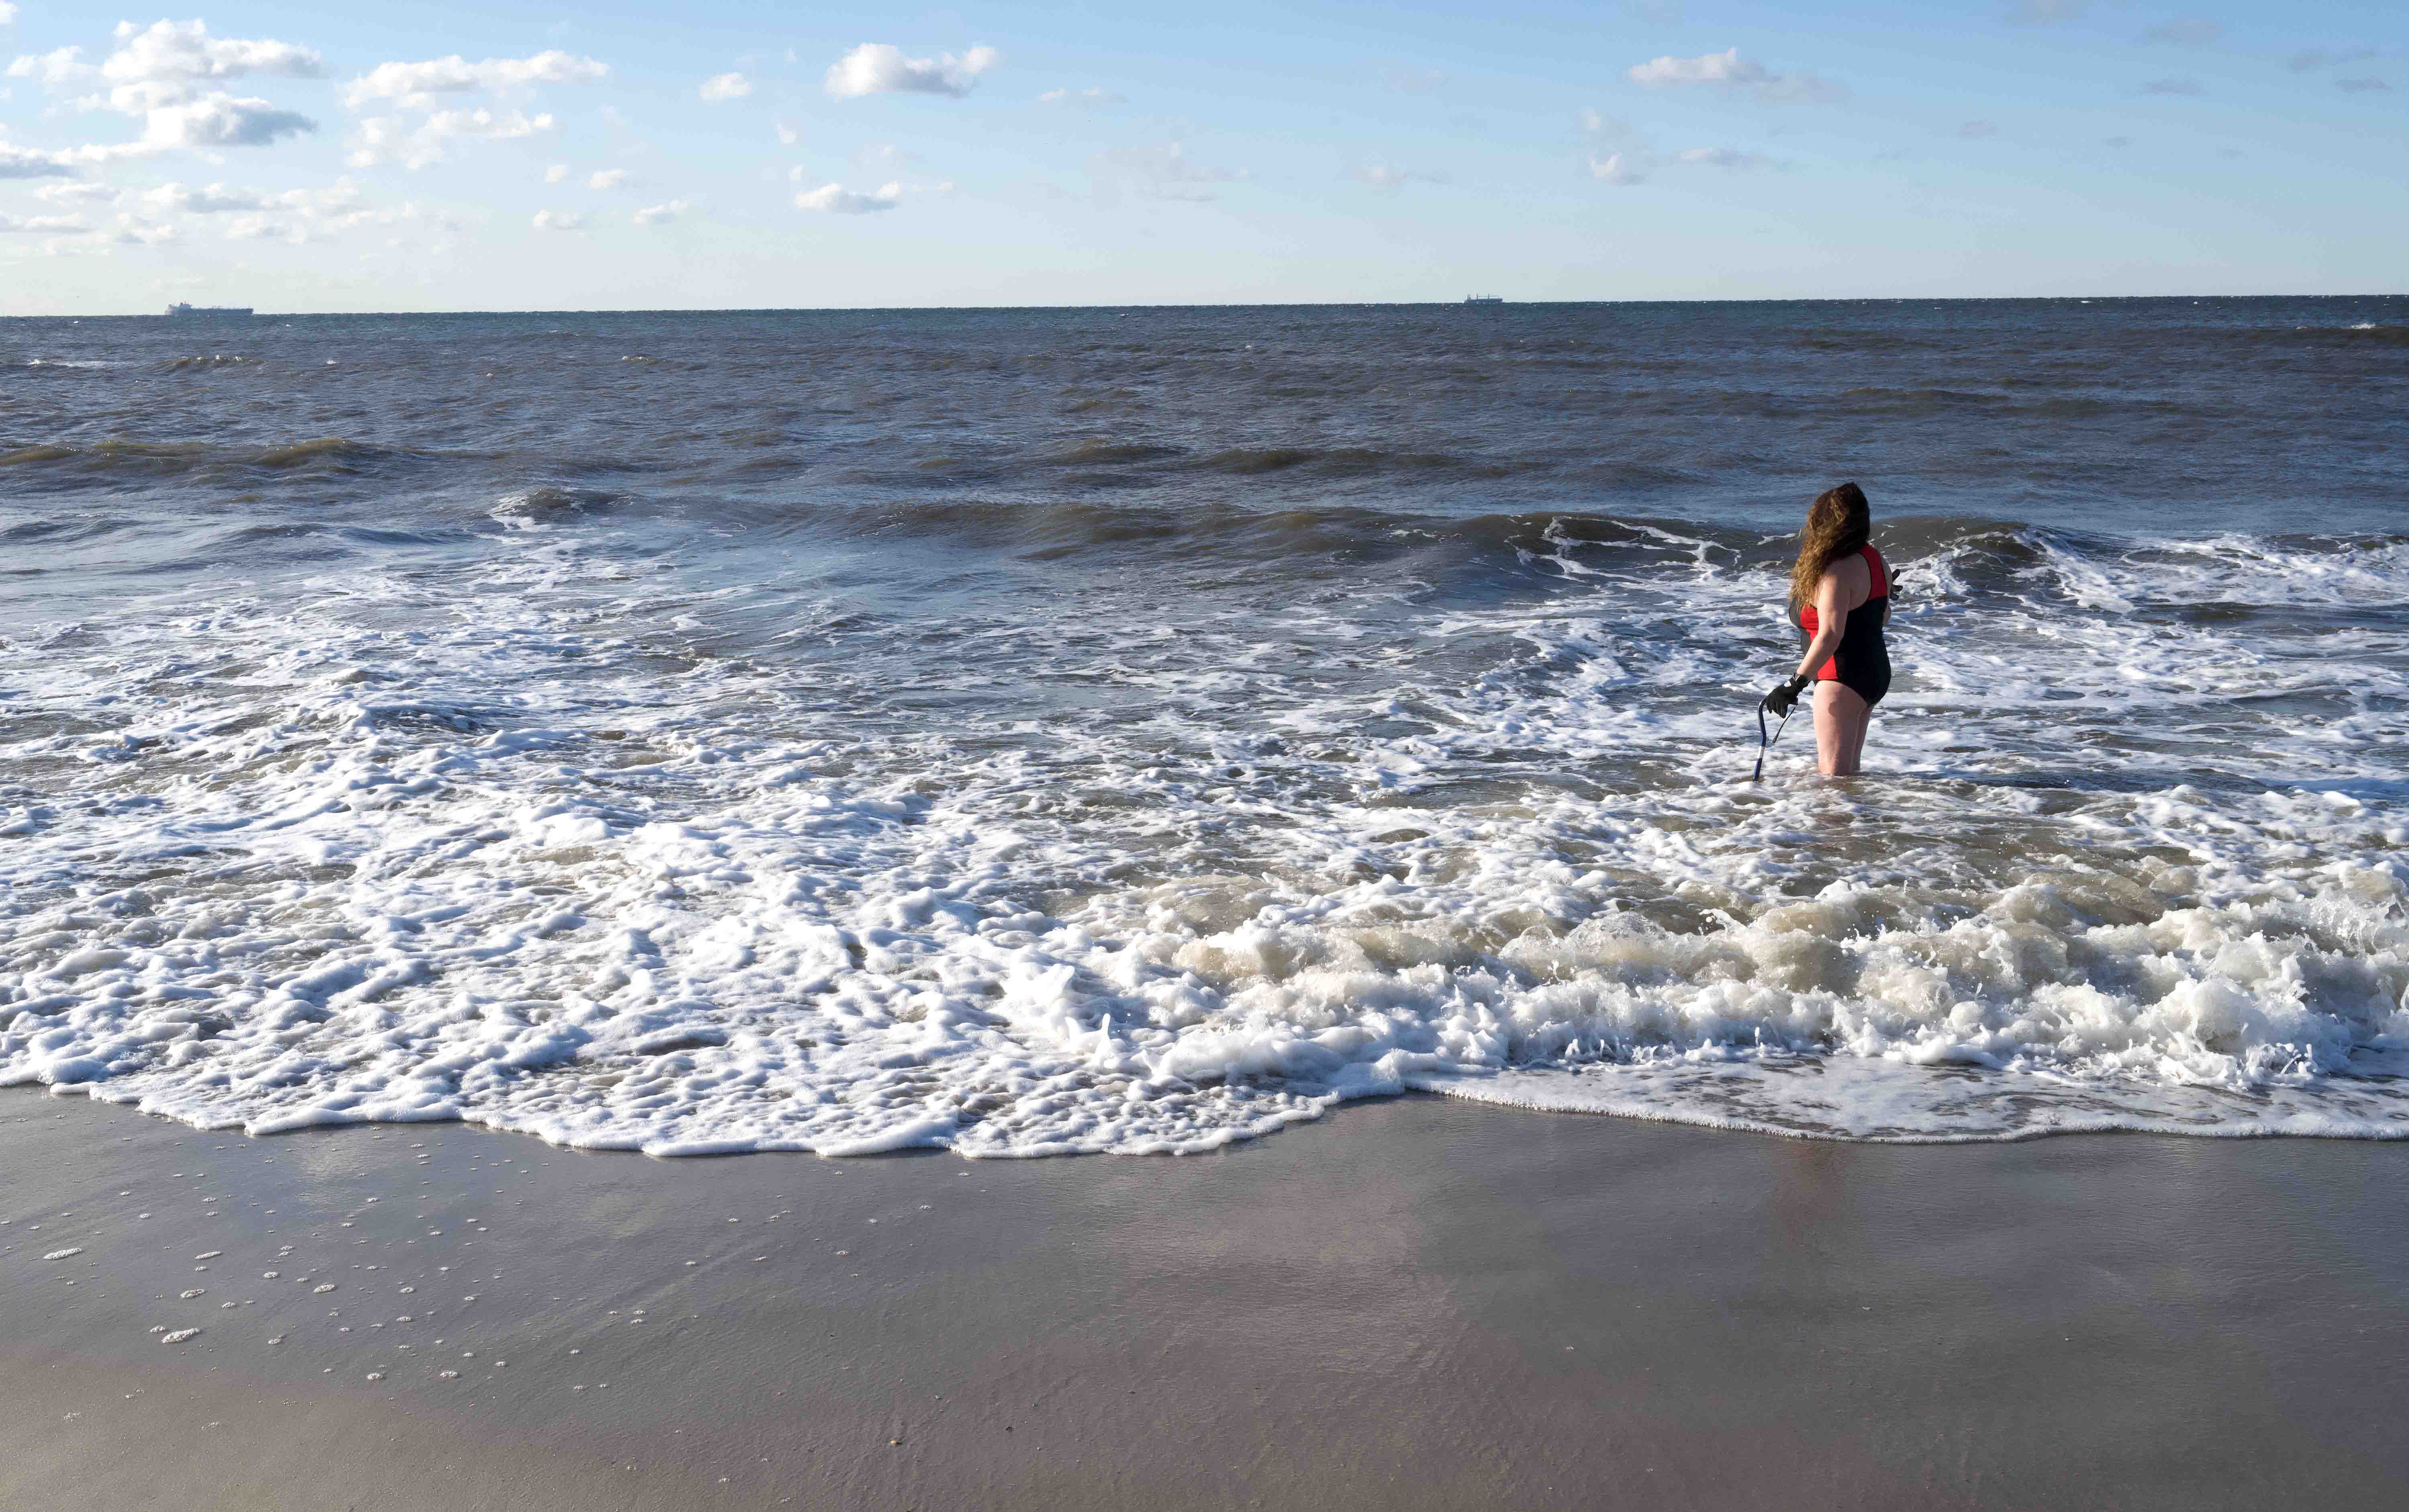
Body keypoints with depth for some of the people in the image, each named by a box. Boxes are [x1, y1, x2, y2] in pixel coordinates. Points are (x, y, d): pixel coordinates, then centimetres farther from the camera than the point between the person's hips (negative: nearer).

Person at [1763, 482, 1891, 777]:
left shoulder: (1837, 571, -22)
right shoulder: (1875, 559, 7)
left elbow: (1830, 635, -30)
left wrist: (1796, 683, -33)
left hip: (1844, 678, -10)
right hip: (1877, 673, 10)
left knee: (1834, 774, -6)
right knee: (1849, 769, 20)